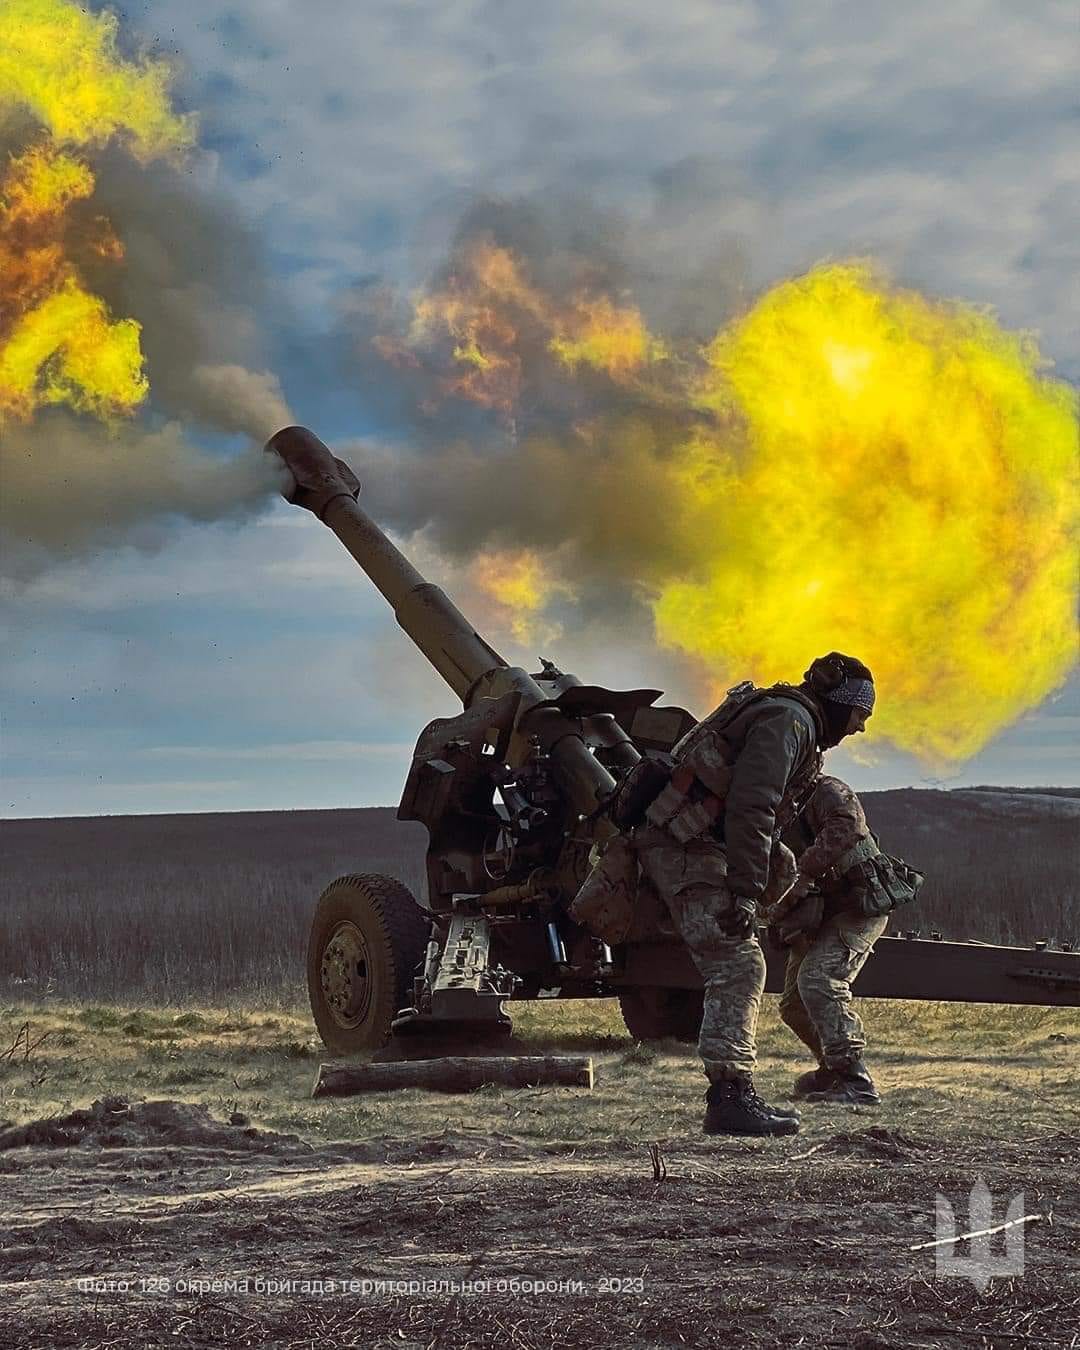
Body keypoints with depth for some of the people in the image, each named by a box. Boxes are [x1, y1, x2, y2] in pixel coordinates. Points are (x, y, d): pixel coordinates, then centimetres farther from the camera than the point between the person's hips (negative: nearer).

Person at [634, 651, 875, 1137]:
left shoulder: (787, 719, 23)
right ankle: (730, 1097, -18)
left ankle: (731, 1095, 12)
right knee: (738, 968, -14)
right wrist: (745, 892, -25)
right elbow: (750, 809, -22)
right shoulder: (788, 720, -11)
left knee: (737, 970, 11)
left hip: (684, 845, 11)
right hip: (687, 848, -11)